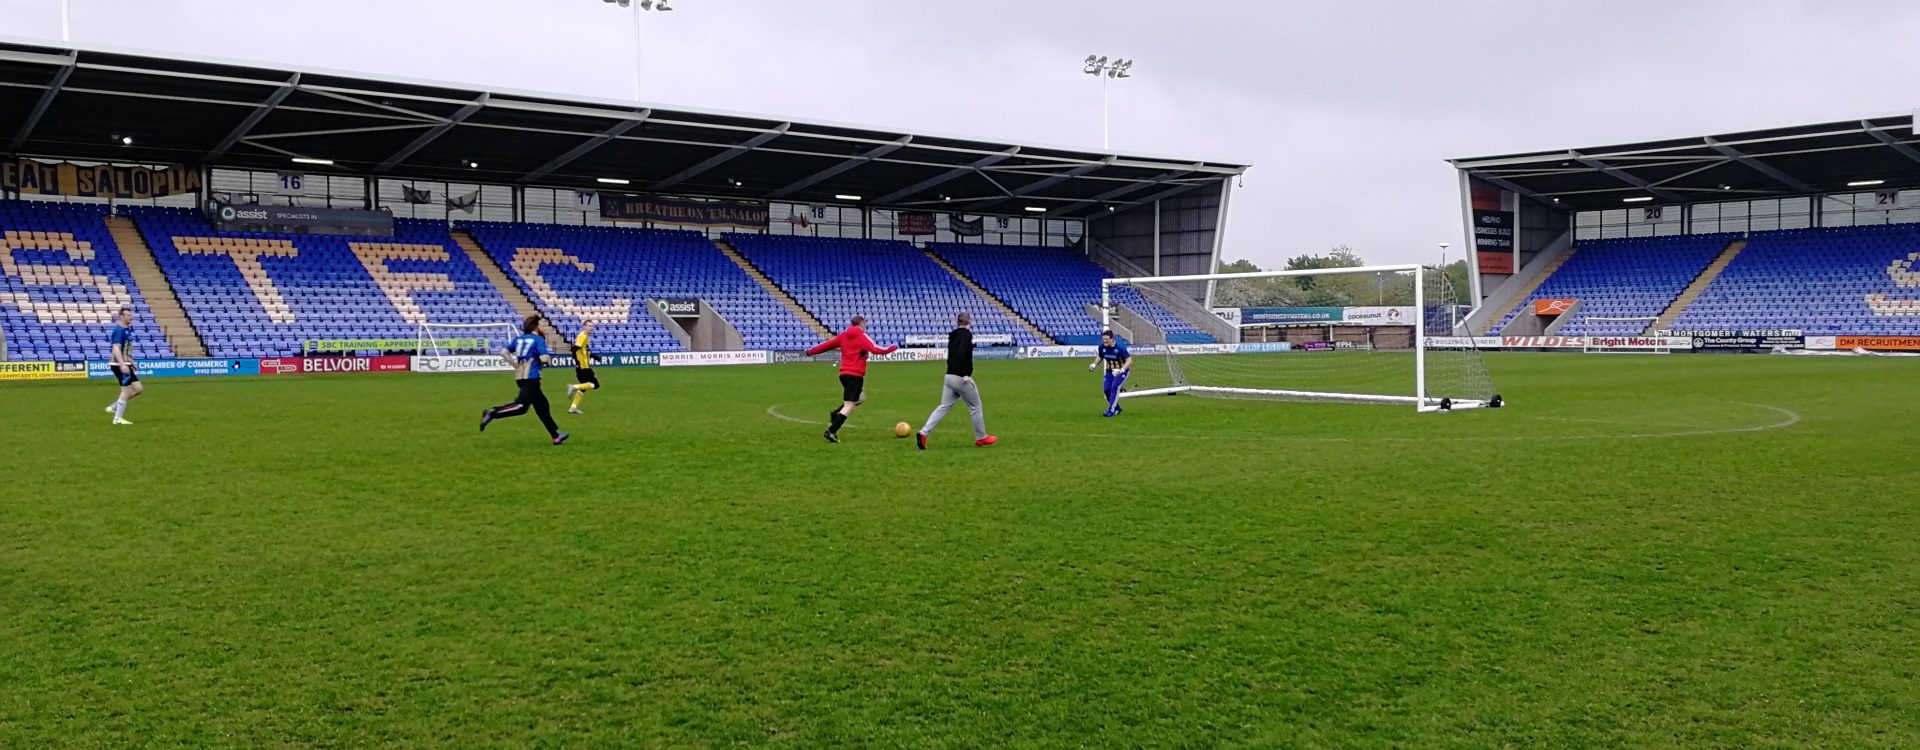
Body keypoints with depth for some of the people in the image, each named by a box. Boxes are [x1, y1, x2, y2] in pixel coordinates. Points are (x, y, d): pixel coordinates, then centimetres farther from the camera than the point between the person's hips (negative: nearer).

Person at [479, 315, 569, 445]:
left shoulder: (519, 339, 15)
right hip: (531, 377, -9)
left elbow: (503, 352, 9)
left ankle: (556, 436, 19)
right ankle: (492, 414, -29)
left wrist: (515, 365, 16)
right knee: (521, 406, -17)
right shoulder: (538, 339, -4)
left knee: (542, 405, 15)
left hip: (520, 376, 9)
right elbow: (544, 359, -15)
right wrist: (548, 360, 8)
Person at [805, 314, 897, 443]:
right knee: (849, 406, -6)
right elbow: (875, 349, -17)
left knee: (860, 398, 24)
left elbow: (827, 344, 16)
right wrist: (891, 349, -4)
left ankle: (836, 414, 10)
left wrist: (810, 352, 26)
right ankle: (831, 432, -13)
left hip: (844, 373, 8)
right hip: (855, 375, -8)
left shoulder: (843, 336, 12)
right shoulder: (861, 336, -6)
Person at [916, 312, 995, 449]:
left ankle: (923, 433, -6)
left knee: (944, 407, 7)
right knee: (975, 407, 8)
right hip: (961, 378, -8)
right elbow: (961, 354, -24)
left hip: (949, 376, 8)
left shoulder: (953, 336, 14)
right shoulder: (966, 334, -10)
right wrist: (965, 375, -24)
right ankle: (981, 438, 18)